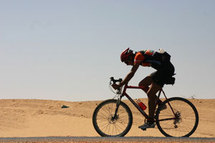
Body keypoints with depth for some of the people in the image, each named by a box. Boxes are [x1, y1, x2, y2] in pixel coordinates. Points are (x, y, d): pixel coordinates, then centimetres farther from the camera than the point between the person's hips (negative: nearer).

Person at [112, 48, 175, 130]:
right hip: (162, 70, 10)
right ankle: (160, 103, 11)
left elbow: (131, 74, -20)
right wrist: (122, 83, 21)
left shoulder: (138, 56, -13)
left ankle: (150, 122, -4)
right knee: (142, 84, 10)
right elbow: (131, 74, 24)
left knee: (150, 94, -9)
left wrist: (119, 85, -18)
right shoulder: (139, 56, 15)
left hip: (166, 69, -10)